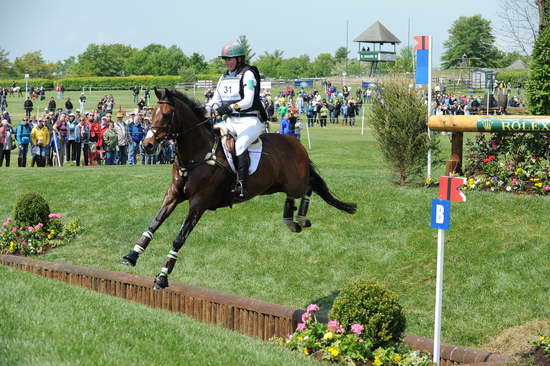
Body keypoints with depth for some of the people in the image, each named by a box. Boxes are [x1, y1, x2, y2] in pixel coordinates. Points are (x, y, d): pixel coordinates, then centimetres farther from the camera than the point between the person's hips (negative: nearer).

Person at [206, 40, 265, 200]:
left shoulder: (248, 74, -7)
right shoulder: (224, 77, 16)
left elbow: (248, 101, -18)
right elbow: (215, 100, 16)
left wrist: (231, 107, -32)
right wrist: (204, 110, -5)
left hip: (249, 121, -8)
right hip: (230, 121, 8)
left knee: (240, 145, -32)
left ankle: (242, 186, -35)